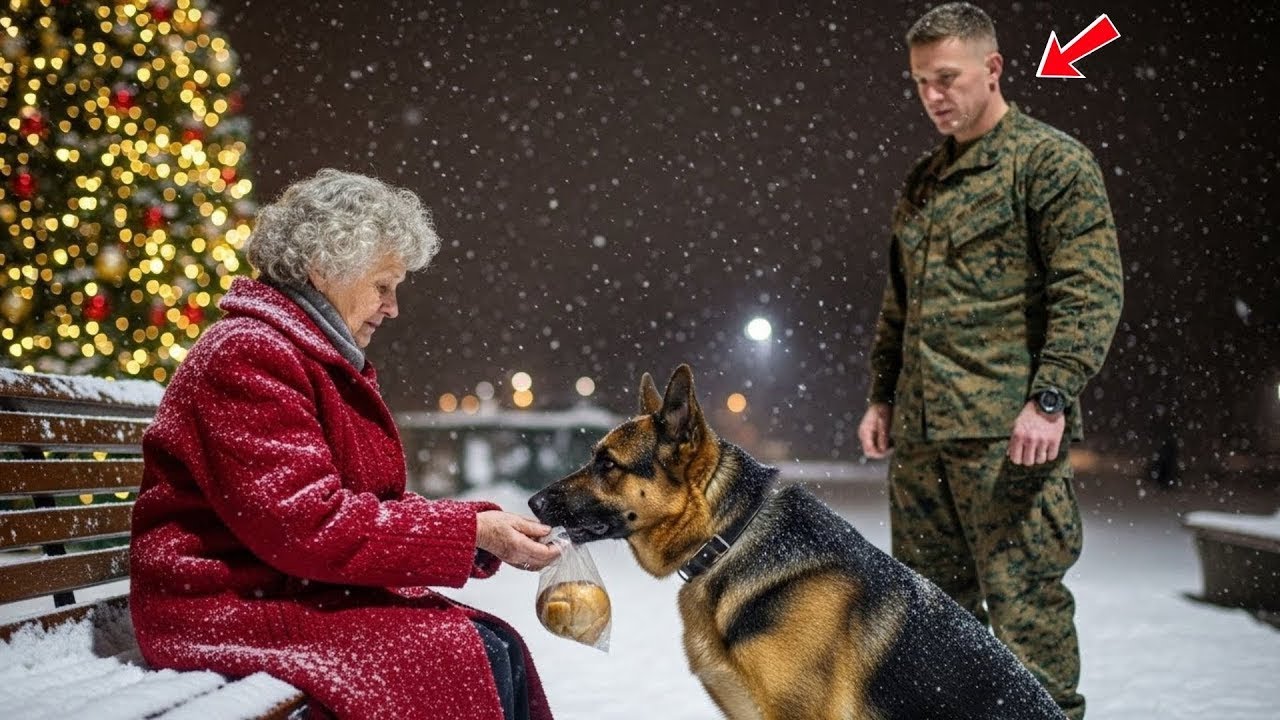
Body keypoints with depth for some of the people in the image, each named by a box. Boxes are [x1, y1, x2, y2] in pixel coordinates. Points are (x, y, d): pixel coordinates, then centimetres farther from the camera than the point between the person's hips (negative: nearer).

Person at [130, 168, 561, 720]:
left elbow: (374, 508, 11)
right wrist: (471, 532, -21)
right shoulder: (250, 354, -15)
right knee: (466, 656, -22)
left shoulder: (327, 360, 17)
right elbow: (306, 524, -23)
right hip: (234, 605, -9)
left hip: (304, 591, 9)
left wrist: (485, 528, -5)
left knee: (498, 649, -9)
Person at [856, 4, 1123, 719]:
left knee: (1023, 602, -5)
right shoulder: (923, 181, 20)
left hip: (1008, 429, -7)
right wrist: (883, 395, 19)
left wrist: (1050, 398, -19)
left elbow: (1091, 290, -11)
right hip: (919, 430, 7)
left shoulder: (1051, 159, -2)